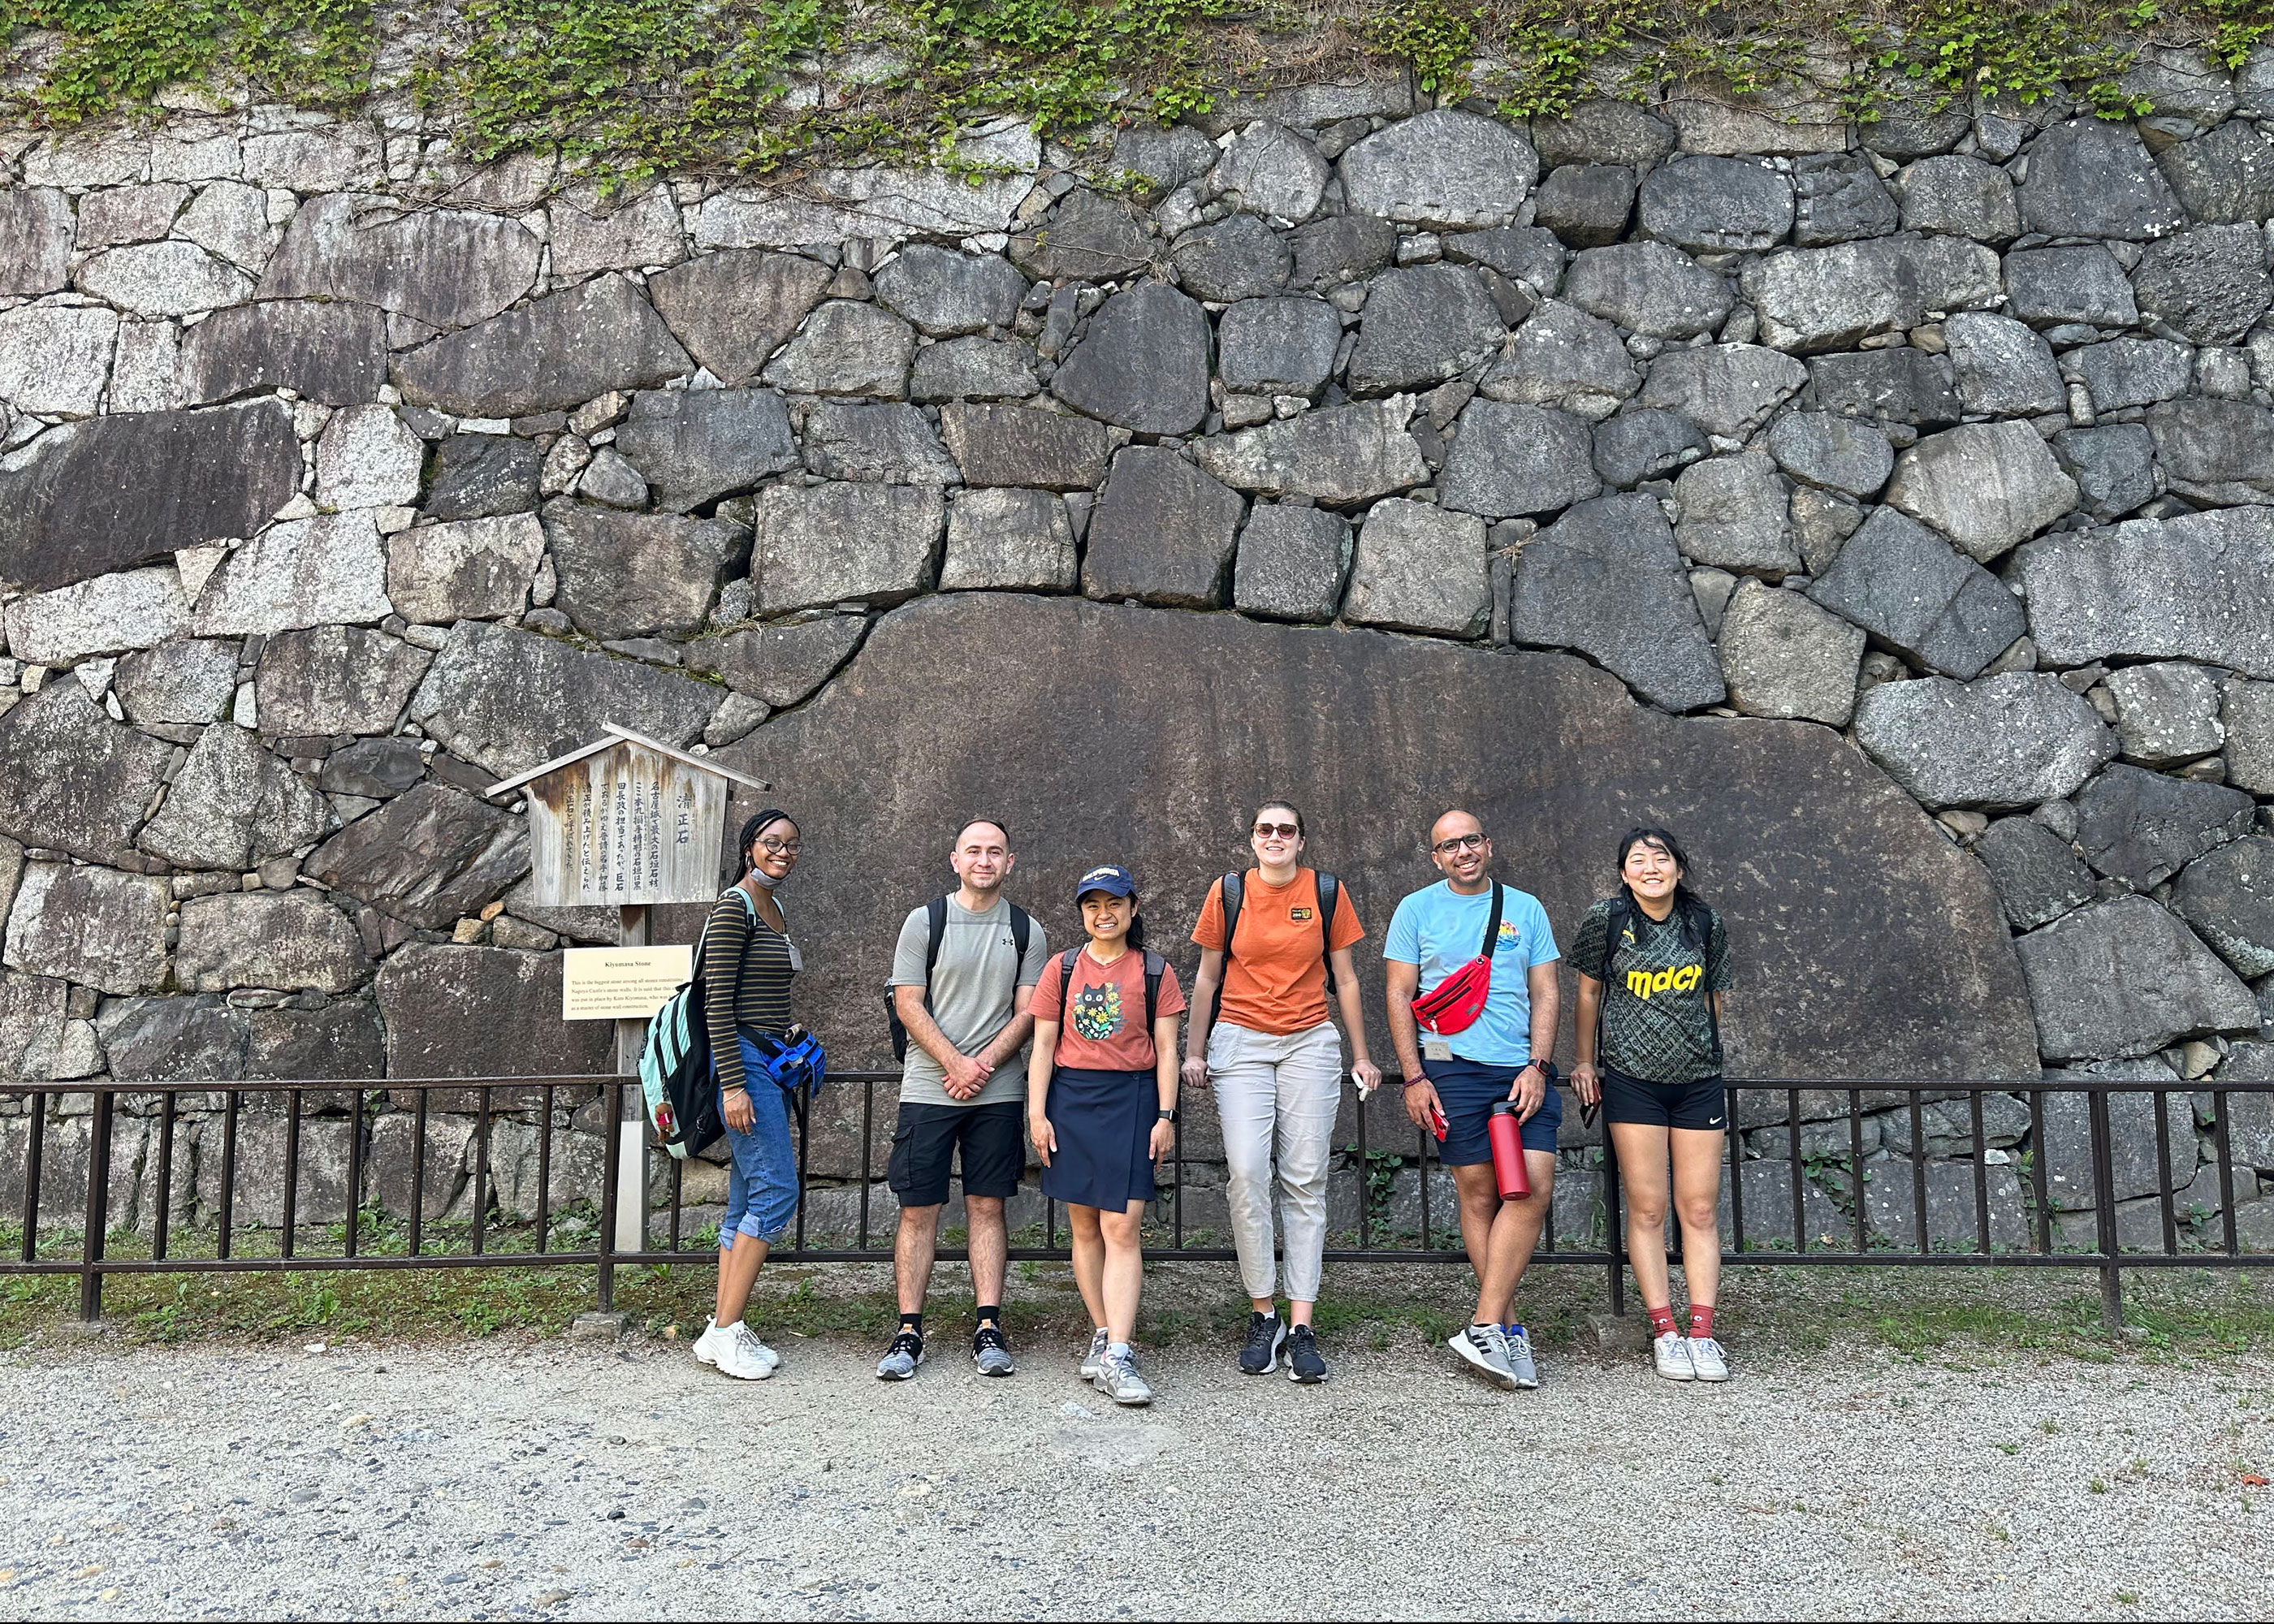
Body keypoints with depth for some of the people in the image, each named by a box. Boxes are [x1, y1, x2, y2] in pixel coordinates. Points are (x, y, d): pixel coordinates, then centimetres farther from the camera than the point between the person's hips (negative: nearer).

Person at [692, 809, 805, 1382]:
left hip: (770, 1063, 9)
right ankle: (727, 1331, -5)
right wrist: (733, 1085, -20)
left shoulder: (776, 910, 17)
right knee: (776, 1190, -11)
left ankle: (722, 1331, 13)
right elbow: (717, 1001, -16)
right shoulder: (734, 906, -10)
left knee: (748, 1198, 9)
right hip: (743, 1061, -9)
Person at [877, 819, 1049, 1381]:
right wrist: (957, 1065, -12)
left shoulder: (1027, 931, 8)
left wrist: (985, 1064, -11)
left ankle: (988, 1329, 11)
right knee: (918, 1209, 1)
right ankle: (909, 1332, 9)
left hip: (999, 1092, 1)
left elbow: (1028, 1012, 4)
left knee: (987, 1206, 5)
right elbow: (908, 1004, -2)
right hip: (928, 1089, -1)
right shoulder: (924, 921, 3)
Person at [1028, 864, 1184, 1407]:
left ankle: (1116, 1357, -10)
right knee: (1084, 1226, 7)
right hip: (1071, 1101, 2)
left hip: (1132, 1102, -2)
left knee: (1121, 1228, -8)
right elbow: (1043, 1045, 7)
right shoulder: (1062, 968, 8)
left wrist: (1166, 1115, -2)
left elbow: (1166, 1049, 5)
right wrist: (1037, 1112, 0)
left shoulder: (1155, 971, 5)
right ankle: (1103, 1334, 18)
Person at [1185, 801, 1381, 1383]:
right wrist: (1196, 1051, 8)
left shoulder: (1327, 893, 4)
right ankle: (1262, 1315, 3)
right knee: (1247, 1174, -11)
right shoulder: (1228, 892, 3)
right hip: (1241, 1043, 0)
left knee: (1306, 1180, -2)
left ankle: (1300, 1325, 2)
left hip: (1310, 1044, 1)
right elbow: (1207, 976, 10)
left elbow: (1344, 978, 10)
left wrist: (1362, 1055, 10)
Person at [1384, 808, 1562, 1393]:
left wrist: (1537, 1065, -3)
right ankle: (1507, 1329, 11)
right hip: (1454, 1069, -2)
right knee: (1480, 1194, 0)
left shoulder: (1525, 908, 12)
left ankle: (1484, 1327, -5)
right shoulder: (1416, 910, 7)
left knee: (1535, 1188, -10)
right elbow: (1400, 997, 5)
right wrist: (1414, 1077, -3)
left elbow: (1545, 994, 10)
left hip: (1523, 1069, 2)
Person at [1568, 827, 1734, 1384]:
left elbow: (1712, 999, 13)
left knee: (1700, 1210, 2)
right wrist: (1583, 1061, 7)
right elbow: (1590, 991, 6)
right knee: (1647, 1209, -1)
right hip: (1632, 1081, -2)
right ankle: (1665, 1331, 6)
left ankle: (1702, 1332, 8)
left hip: (1698, 1081, 2)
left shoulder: (1706, 924, 2)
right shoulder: (1607, 918, -4)